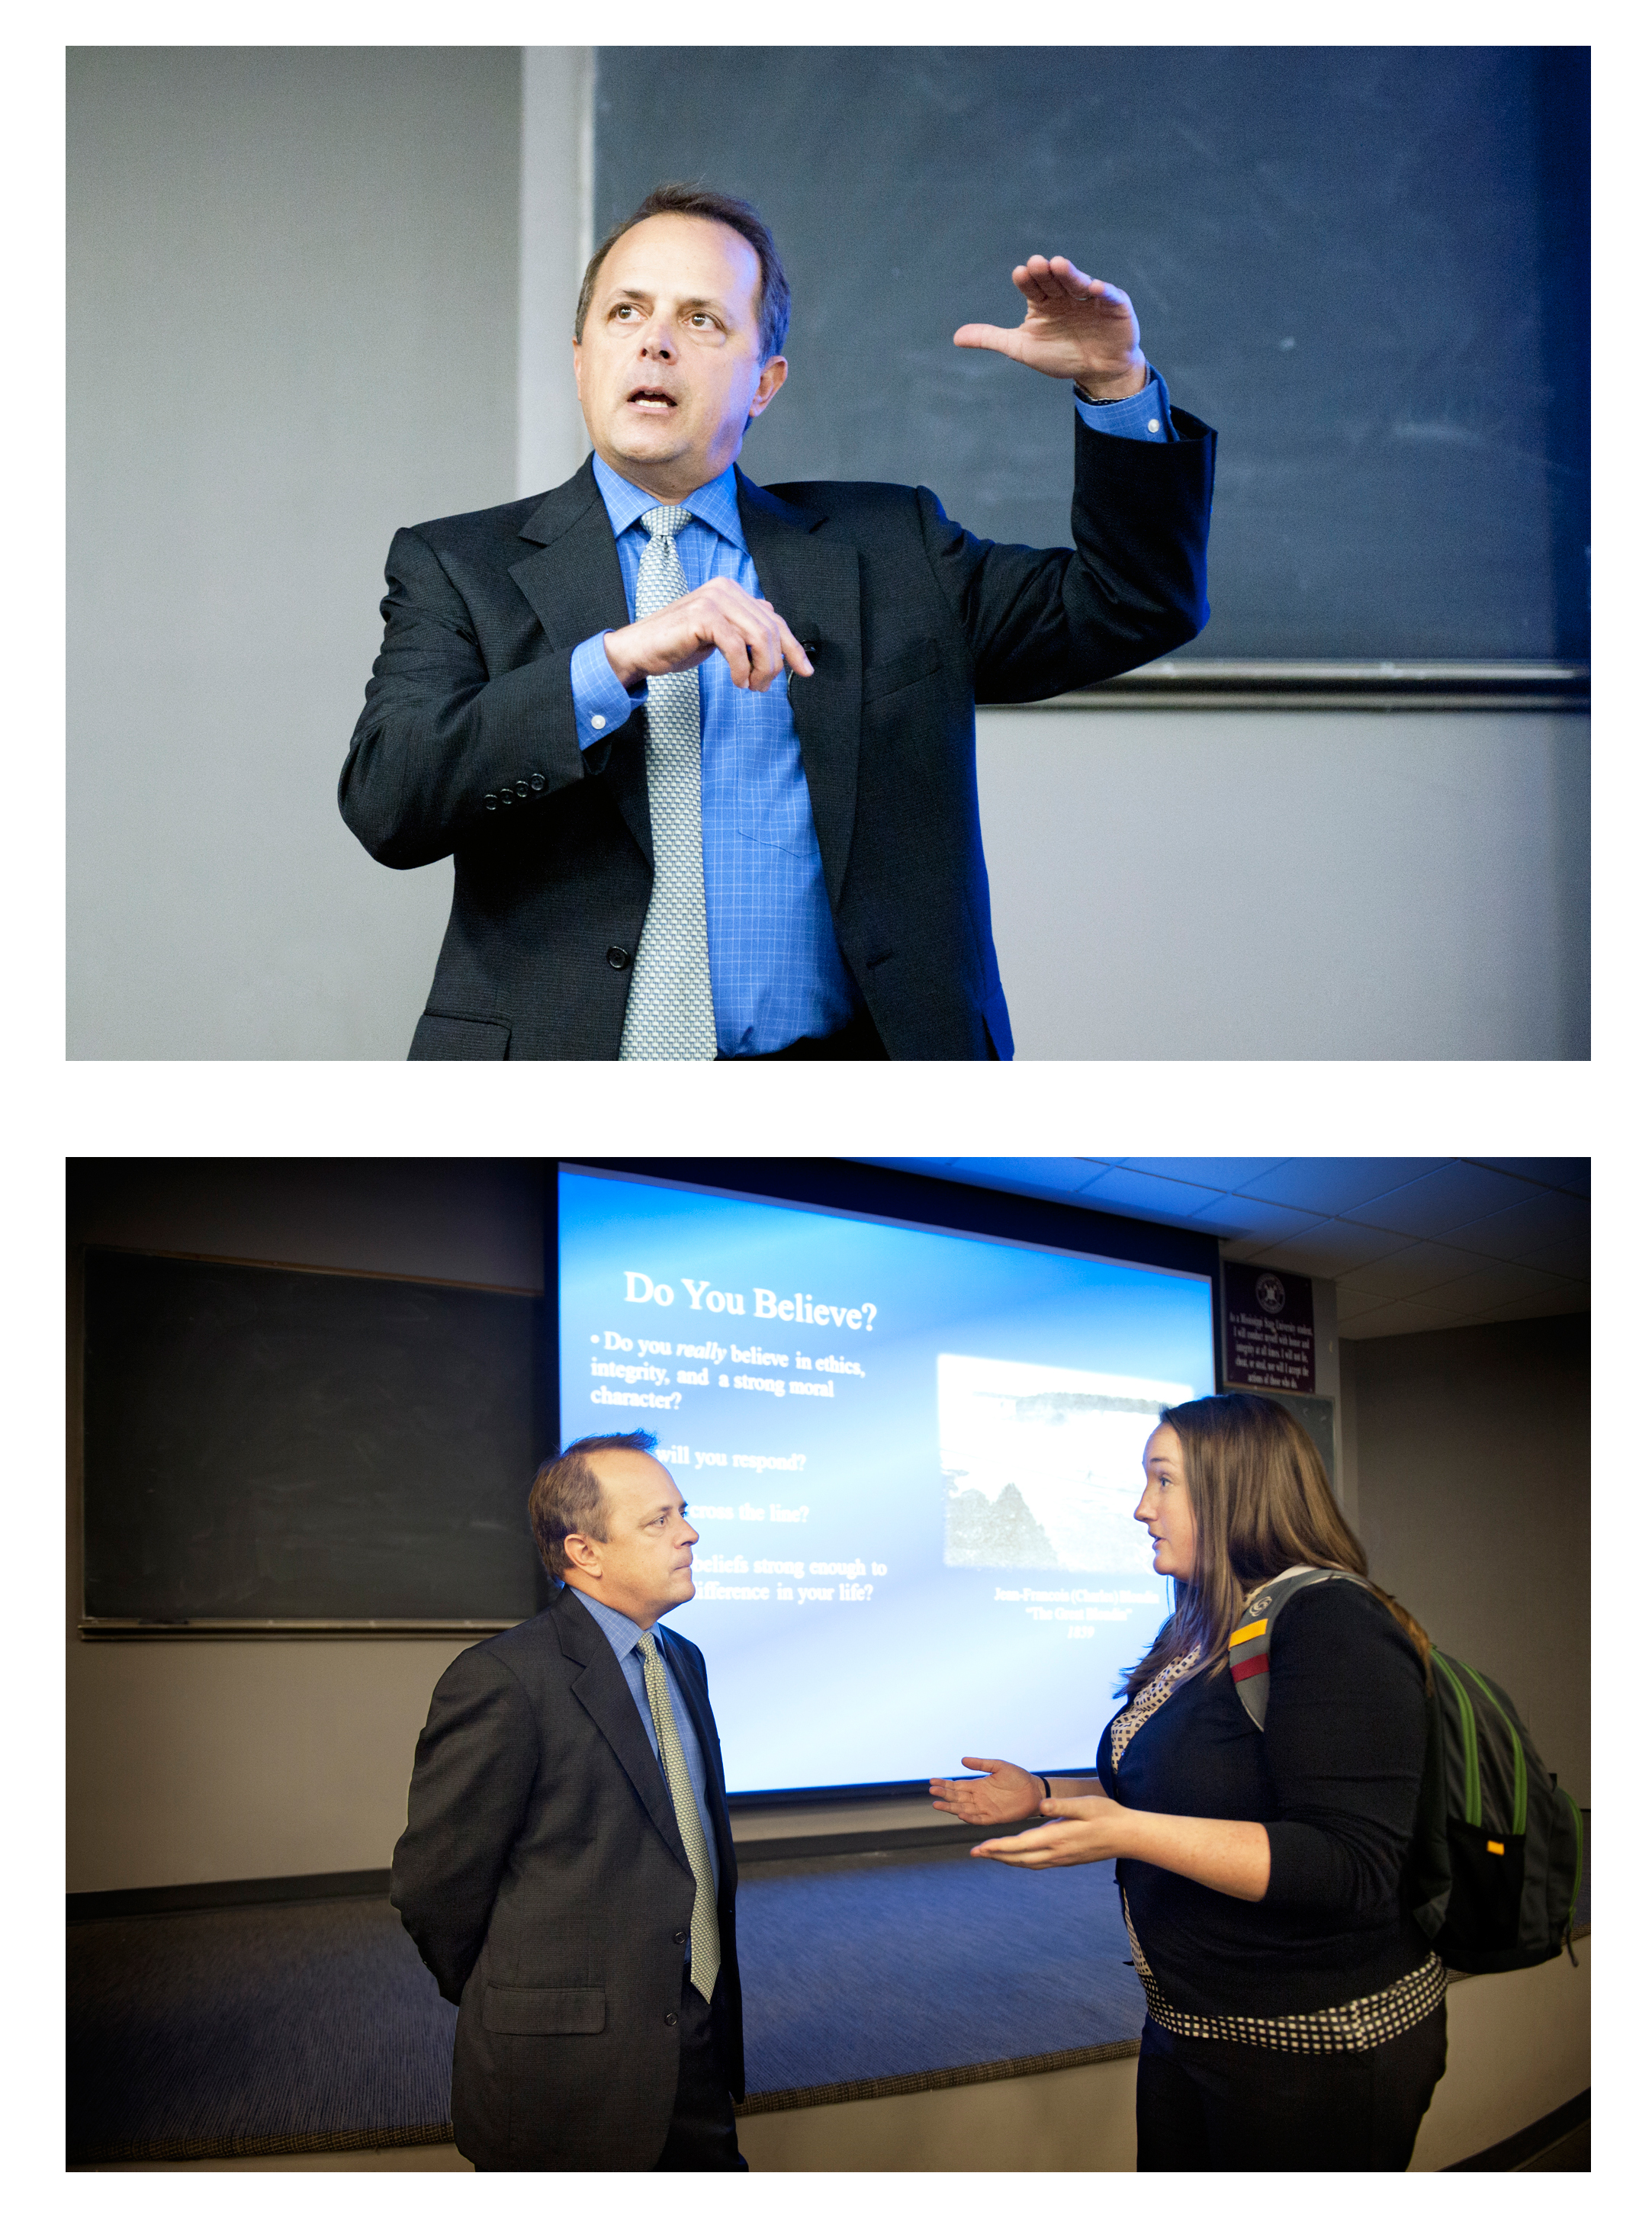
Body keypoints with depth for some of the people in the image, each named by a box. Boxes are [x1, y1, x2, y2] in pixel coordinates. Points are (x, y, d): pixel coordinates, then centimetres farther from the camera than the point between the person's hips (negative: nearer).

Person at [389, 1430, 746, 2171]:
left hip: (698, 2054, 8)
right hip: (570, 2083, -7)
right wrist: (514, 2014, 2)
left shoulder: (682, 1663, 11)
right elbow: (433, 1884, -12)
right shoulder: (502, 1680, -17)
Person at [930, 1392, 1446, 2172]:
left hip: (1311, 2052, -9)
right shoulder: (1205, 1632, 10)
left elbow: (1351, 1871, -29)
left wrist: (1130, 1833, -32)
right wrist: (1043, 1796, 13)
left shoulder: (1333, 1631, -21)